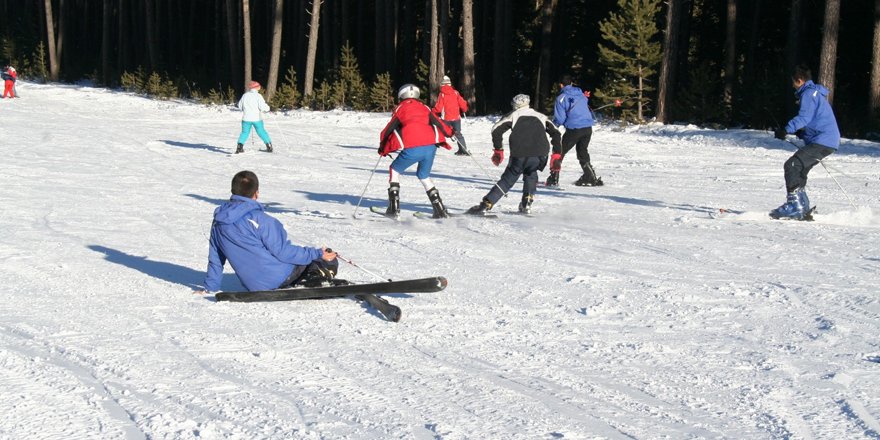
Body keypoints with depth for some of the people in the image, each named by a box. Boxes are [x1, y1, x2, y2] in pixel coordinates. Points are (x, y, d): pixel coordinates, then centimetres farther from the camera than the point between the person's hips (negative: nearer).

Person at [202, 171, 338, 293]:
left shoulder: (218, 220, 0)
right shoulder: (260, 219, -21)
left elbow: (215, 259, 8)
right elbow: (283, 252, -18)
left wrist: (210, 287, 20)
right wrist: (317, 254, -10)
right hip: (280, 278, -7)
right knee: (328, 260, 3)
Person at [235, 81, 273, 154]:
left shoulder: (245, 95, 3)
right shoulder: (258, 96, -9)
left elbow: (240, 107, 10)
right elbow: (263, 107, -15)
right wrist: (267, 108, 6)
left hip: (246, 118, 2)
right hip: (257, 118, -2)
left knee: (245, 132, 9)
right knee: (262, 132, 11)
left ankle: (239, 146, -8)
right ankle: (269, 145, 12)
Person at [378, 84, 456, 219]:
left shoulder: (400, 109, 14)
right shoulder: (424, 108, 21)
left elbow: (389, 130, 14)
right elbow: (437, 122, 22)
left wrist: (382, 147, 27)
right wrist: (449, 132, 41)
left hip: (412, 149, -4)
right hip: (430, 146, 4)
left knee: (394, 170, 20)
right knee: (424, 176, 26)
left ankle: (394, 208, 10)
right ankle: (440, 210, 15)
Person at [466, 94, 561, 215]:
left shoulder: (513, 115, 18)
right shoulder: (540, 116, 25)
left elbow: (496, 130, 6)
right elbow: (555, 133, 17)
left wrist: (498, 150, 13)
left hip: (519, 155, -2)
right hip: (540, 154, 2)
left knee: (507, 180, 9)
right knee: (531, 173, 31)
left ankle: (485, 205, -2)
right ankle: (526, 204, 17)